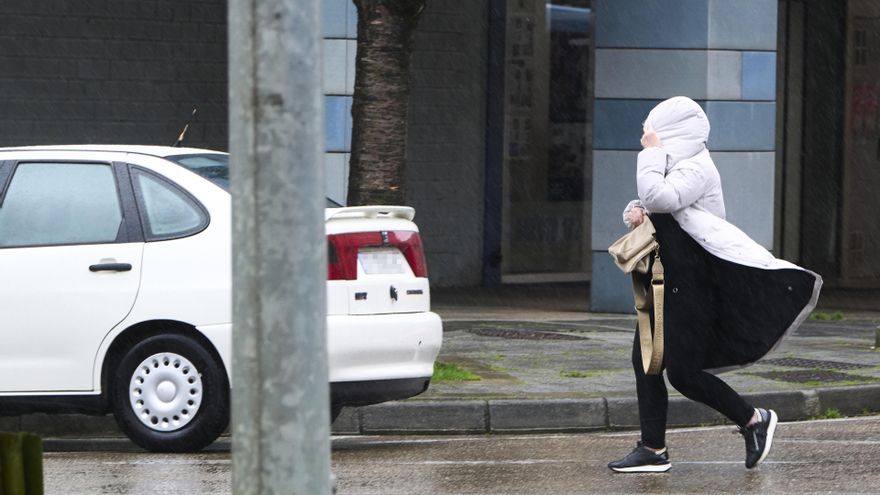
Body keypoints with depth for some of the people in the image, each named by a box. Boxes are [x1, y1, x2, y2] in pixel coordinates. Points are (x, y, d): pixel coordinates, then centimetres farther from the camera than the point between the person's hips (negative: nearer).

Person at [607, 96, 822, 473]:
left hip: (692, 289, -10)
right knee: (645, 360, 4)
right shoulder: (675, 167, 16)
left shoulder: (696, 169, -15)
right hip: (668, 286, 10)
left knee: (683, 372, -9)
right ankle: (653, 450, 8)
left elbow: (660, 198, -30)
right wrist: (635, 210, -2)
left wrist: (652, 152, -19)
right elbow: (651, 202, 22)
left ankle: (754, 420, 7)